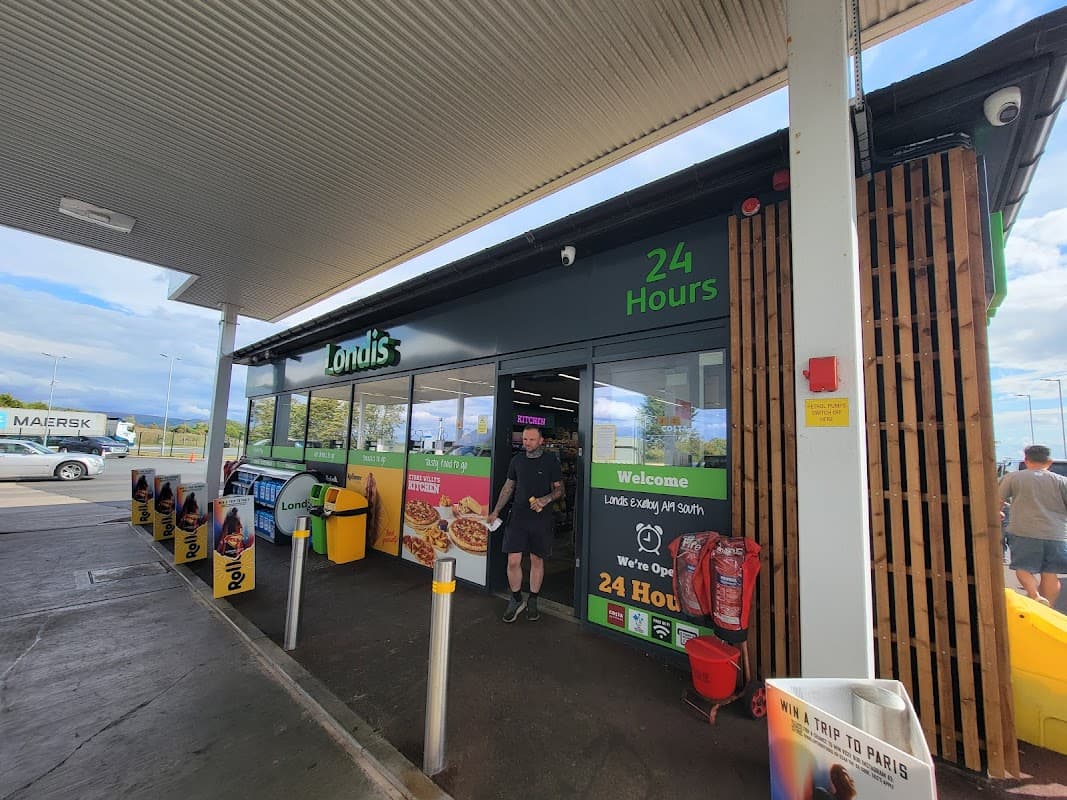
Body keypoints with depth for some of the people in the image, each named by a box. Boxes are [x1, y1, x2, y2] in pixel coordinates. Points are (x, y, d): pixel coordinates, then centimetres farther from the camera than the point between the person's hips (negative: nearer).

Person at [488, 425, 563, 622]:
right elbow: (508, 487, 14)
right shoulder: (517, 460, 6)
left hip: (541, 518, -2)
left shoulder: (550, 460, -3)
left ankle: (532, 602, 29)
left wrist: (545, 499, -18)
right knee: (513, 561, -1)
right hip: (518, 517, 2)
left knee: (537, 561, 10)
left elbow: (559, 489, 1)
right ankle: (516, 600, 22)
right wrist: (496, 511, 10)